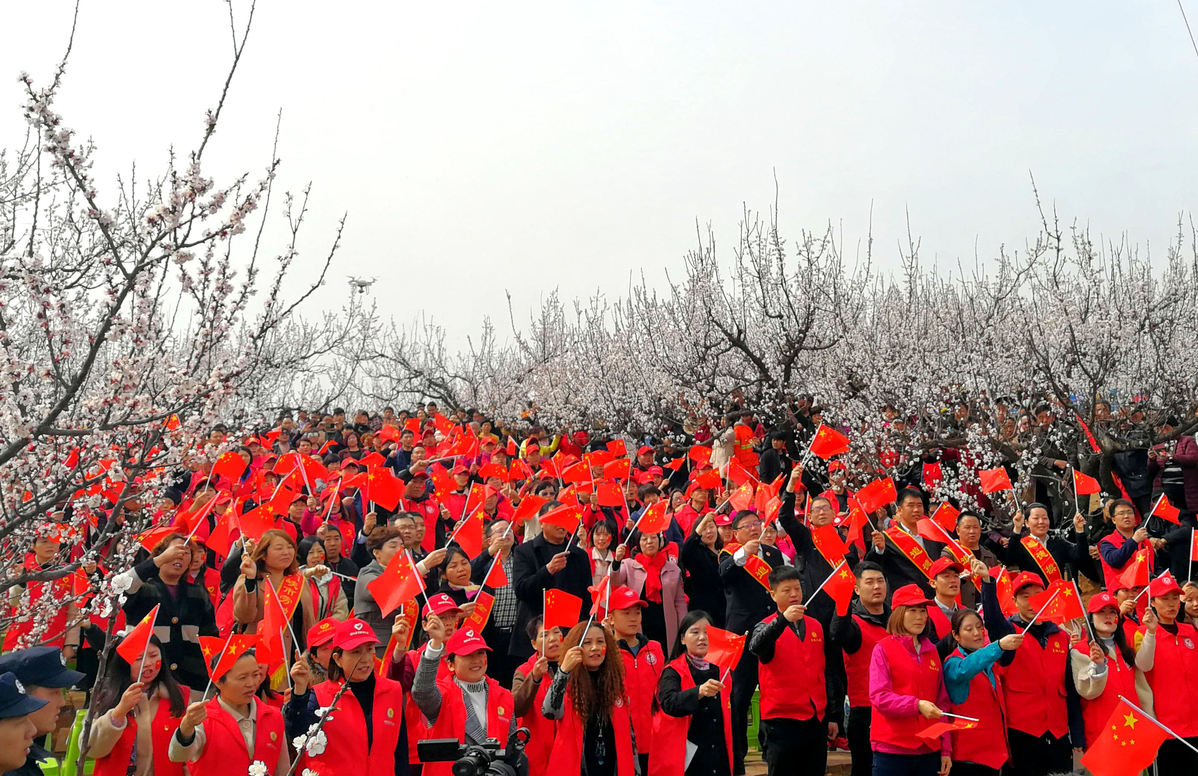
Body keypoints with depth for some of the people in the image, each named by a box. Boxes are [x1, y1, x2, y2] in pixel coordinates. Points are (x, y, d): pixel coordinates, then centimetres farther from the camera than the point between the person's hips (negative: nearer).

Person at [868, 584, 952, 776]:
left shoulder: (932, 652, 13)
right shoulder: (883, 649, -2)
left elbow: (942, 702, 14)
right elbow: (878, 697, -11)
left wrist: (946, 749, 9)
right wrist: (916, 705, -25)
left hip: (929, 749, 5)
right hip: (892, 749, -4)